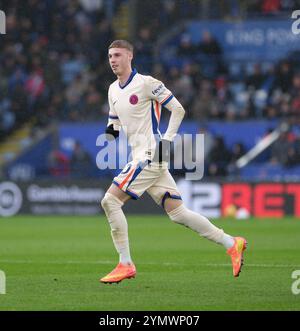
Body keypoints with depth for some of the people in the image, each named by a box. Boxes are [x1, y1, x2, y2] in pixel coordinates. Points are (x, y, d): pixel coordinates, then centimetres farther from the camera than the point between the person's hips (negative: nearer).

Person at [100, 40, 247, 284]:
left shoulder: (146, 83, -8)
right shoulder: (113, 90, 16)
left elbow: (178, 109, -7)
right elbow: (114, 121, 28)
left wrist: (167, 140, -13)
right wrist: (110, 132, 5)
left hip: (151, 154, -8)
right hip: (142, 157, 8)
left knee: (110, 200, -12)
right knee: (177, 212, 6)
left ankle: (126, 264, -8)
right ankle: (231, 243, 10)